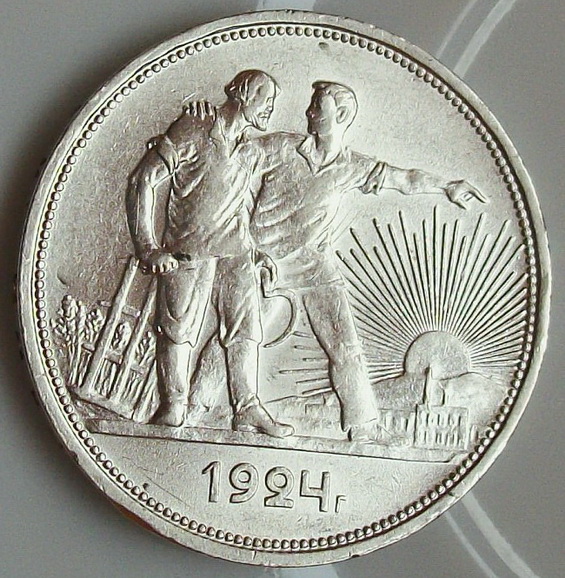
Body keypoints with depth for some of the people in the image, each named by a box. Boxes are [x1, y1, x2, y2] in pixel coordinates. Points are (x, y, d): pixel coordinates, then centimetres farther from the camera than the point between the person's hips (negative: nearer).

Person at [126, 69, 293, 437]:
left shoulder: (251, 153, 19)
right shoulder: (194, 131, -2)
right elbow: (144, 181, -6)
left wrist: (256, 252, 17)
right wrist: (149, 248, -11)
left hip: (236, 253, 6)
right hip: (189, 249, -5)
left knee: (245, 326, -3)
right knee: (180, 327, -5)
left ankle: (248, 410, 1)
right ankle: (173, 406, 4)